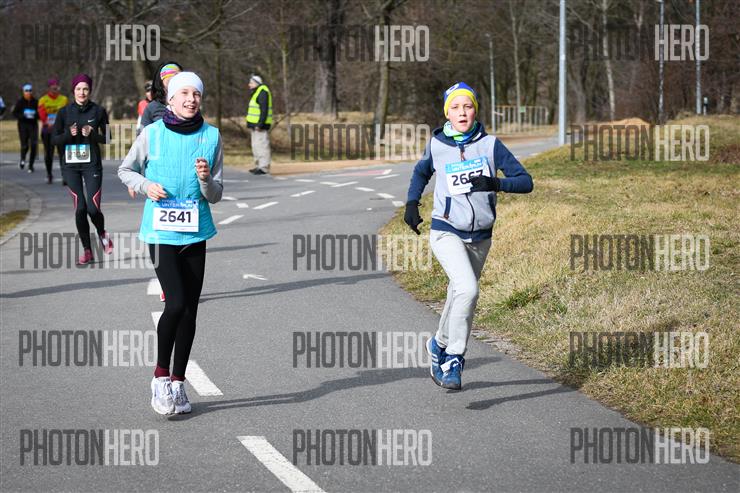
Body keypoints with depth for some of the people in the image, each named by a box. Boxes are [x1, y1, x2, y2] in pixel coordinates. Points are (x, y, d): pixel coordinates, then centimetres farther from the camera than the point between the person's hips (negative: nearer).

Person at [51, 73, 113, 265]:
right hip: (70, 165, 1)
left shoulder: (98, 111, 1)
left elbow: (107, 138, 4)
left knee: (93, 208, -11)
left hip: (91, 164, -1)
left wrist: (91, 134, -14)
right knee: (80, 208, -3)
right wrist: (69, 134, -13)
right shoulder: (64, 112, 4)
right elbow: (54, 139, 6)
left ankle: (102, 234, 22)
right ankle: (87, 250, 10)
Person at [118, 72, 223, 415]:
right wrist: (146, 186, -8)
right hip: (161, 231, -3)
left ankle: (177, 383, 21)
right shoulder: (152, 133, -5)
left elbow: (215, 196, 3)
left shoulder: (211, 136, 0)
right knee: (176, 303, -17)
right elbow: (125, 170, 11)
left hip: (195, 233, 3)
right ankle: (160, 376, 1)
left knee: (189, 311, 7)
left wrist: (206, 179, -18)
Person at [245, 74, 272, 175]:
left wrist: (260, 124, -26)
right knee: (256, 146, 14)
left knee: (262, 145, -11)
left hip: (260, 125, -11)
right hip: (256, 125, 11)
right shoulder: (257, 92, 19)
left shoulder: (262, 92, -15)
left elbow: (264, 110, -22)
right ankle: (258, 166, 20)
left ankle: (264, 168, -10)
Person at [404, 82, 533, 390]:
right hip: (446, 232, -2)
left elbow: (525, 182, -7)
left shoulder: (490, 144, -4)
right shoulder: (436, 146, -1)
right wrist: (412, 202, 6)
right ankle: (453, 360, -16)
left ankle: (440, 345, 42)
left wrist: (494, 184, -25)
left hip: (480, 237, 3)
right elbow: (421, 173, 21)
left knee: (460, 295, 16)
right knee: (467, 289, -25)